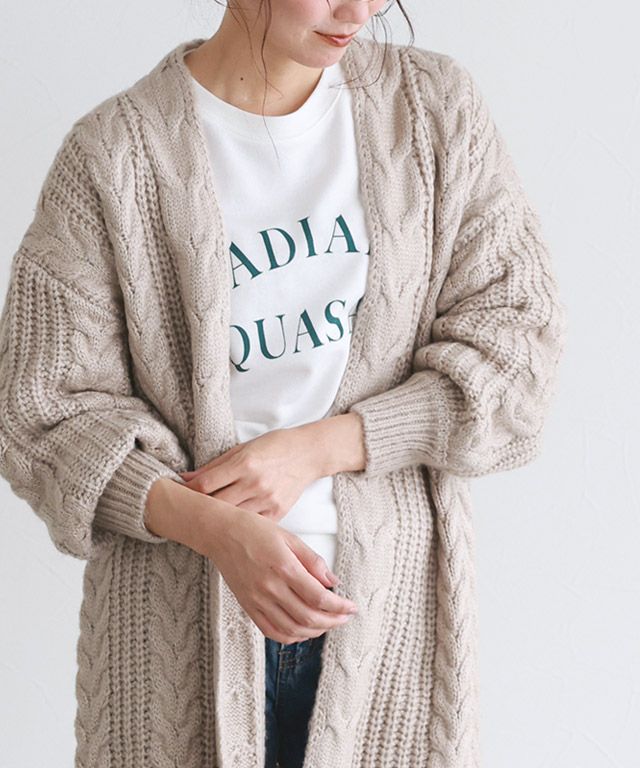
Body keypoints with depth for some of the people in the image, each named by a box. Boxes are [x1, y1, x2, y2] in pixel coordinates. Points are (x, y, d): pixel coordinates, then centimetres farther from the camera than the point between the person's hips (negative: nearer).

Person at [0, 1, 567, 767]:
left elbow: (515, 341, -3)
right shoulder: (115, 153, -7)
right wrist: (213, 528, -22)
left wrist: (315, 449, -14)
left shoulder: (437, 108, 0)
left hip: (390, 600, 2)